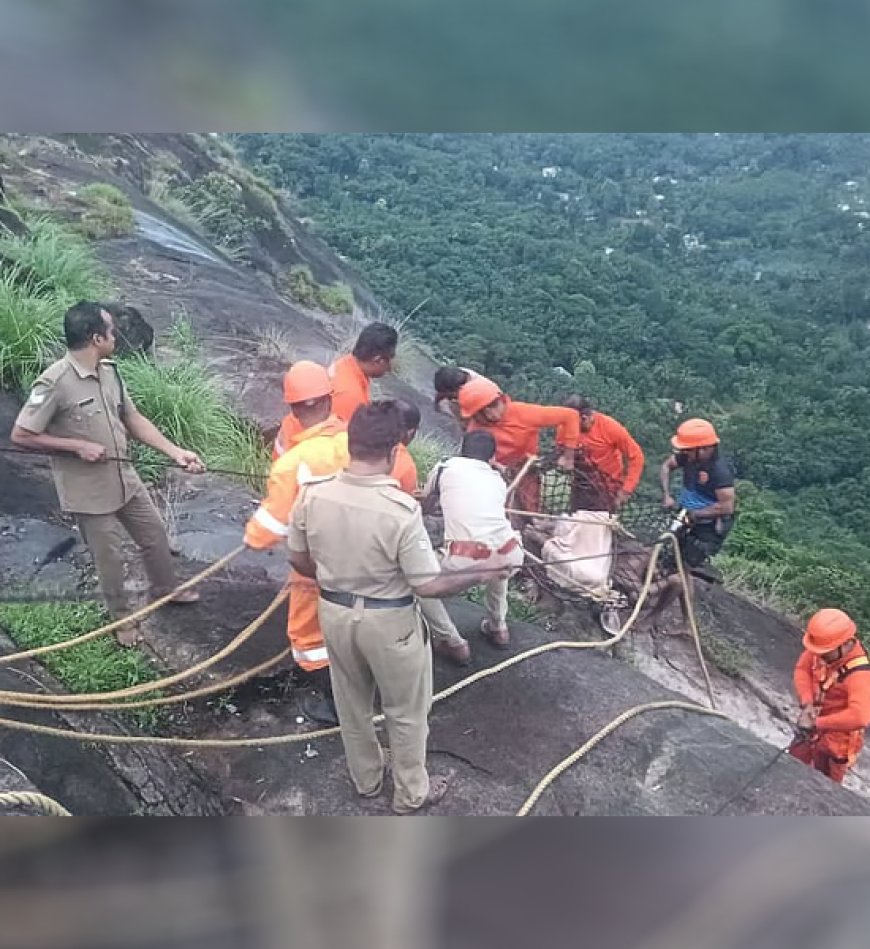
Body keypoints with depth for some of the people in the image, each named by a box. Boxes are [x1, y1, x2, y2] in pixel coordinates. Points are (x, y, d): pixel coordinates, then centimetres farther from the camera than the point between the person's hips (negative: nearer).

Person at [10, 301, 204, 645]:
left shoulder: (109, 371, -3)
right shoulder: (54, 383, -25)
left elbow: (134, 419, 5)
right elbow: (21, 436, -19)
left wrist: (175, 452, -4)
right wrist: (78, 446, -22)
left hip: (125, 479, 7)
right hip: (88, 491, -7)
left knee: (155, 535, 21)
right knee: (109, 557, 12)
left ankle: (165, 588, 47)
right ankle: (121, 616, 37)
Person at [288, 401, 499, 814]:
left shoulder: (313, 495, -14)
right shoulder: (402, 509, -28)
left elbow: (299, 560, 1)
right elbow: (428, 585, -21)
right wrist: (478, 574, -4)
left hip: (334, 612, 5)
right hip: (389, 621, -5)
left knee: (352, 704, 26)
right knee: (406, 712, 20)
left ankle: (365, 779, 48)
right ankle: (411, 793, 39)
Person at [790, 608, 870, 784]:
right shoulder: (822, 648, -18)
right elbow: (802, 669, -6)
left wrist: (817, 723, -38)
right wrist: (807, 704, -22)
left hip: (835, 742, -7)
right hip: (812, 729, 7)